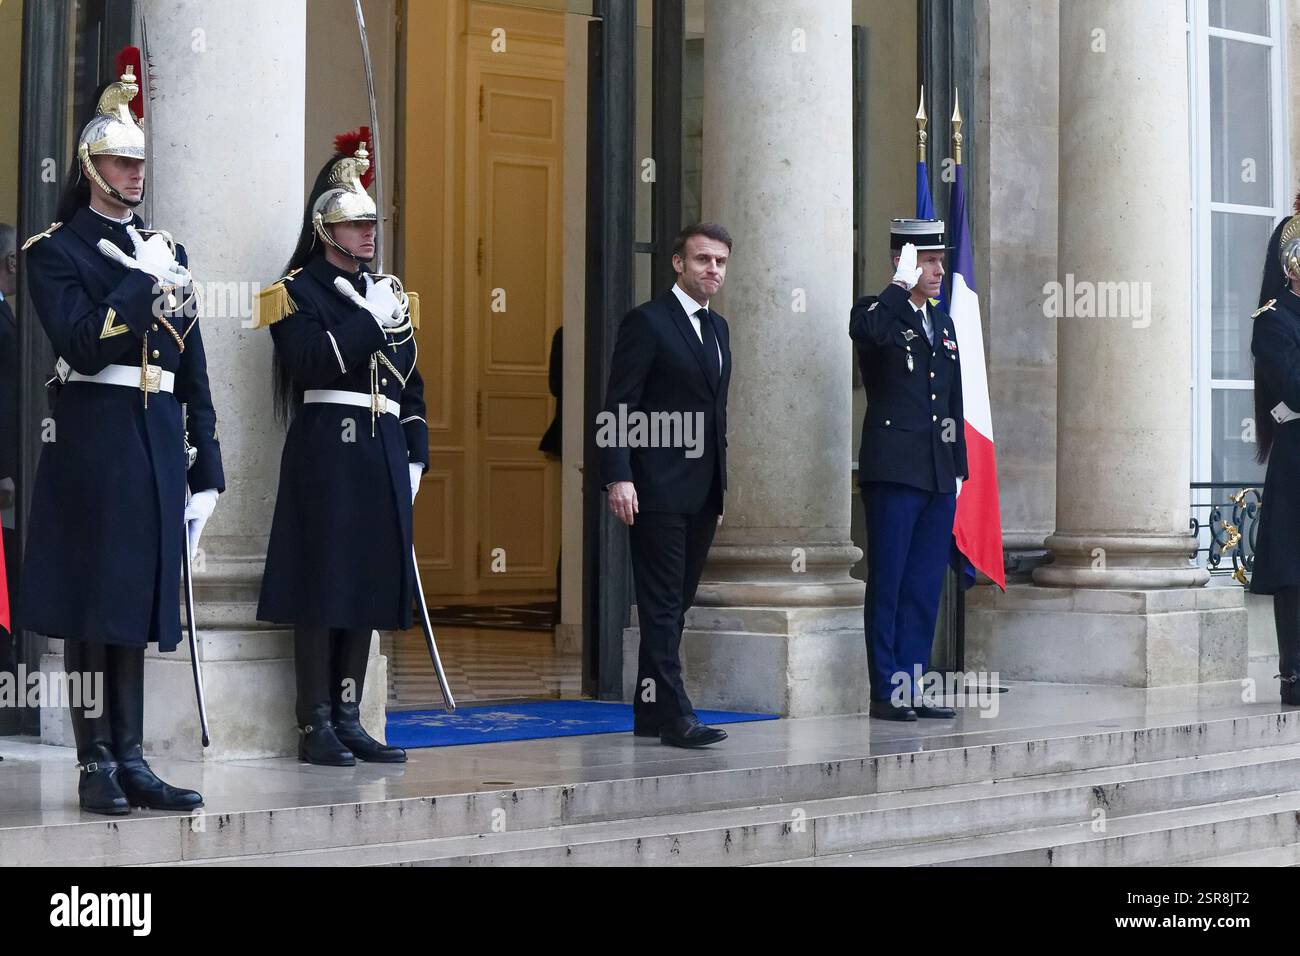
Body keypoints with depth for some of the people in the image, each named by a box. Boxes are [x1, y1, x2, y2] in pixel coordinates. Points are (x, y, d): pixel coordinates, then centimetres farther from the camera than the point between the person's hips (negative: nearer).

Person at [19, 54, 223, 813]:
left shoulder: (168, 250, 15)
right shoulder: (55, 250, -1)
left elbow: (193, 367, 14)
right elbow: (84, 345, -15)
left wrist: (207, 460, 10)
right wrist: (142, 281, -15)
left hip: (158, 442, 5)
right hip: (93, 438, -5)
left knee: (139, 596, 7)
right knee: (93, 597, -3)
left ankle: (131, 760, 11)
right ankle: (96, 764, 3)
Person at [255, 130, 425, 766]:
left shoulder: (390, 293, 19)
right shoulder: (298, 291, -1)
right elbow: (308, 362, -17)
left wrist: (415, 455, 12)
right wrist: (369, 319, -18)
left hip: (384, 452, 7)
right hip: (326, 448, -7)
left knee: (368, 583, 7)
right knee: (321, 585, -6)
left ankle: (348, 719, 13)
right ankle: (316, 725, -1)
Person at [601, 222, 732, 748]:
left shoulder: (717, 327, 17)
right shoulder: (647, 322, -7)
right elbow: (618, 407, -11)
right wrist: (618, 477, -20)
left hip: (702, 493, 8)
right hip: (658, 491, -8)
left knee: (677, 604, 10)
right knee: (662, 605, -7)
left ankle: (650, 711, 16)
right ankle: (674, 715, -7)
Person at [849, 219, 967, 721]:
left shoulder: (943, 324, 19)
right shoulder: (878, 312, -2)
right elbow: (864, 329, -30)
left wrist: (959, 468, 16)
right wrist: (901, 285, -19)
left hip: (939, 475, 7)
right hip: (894, 471, -7)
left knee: (925, 587, 8)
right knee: (887, 585, -2)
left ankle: (913, 686, 13)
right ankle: (886, 690, 2)